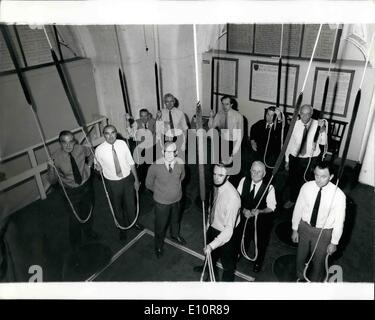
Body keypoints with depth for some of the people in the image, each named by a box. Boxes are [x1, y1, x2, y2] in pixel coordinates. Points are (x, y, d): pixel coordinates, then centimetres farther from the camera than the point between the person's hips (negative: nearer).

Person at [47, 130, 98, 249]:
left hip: (86, 185, 3)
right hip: (72, 191, -3)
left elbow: (90, 154, 8)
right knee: (75, 217, 11)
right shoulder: (56, 158, -25)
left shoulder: (81, 149, -17)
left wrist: (89, 165, -4)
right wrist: (51, 168, -38)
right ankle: (76, 242, 40)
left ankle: (88, 231, 56)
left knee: (88, 211, 25)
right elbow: (52, 181, -21)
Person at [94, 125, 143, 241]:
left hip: (128, 179, 1)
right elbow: (98, 167, -3)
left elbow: (131, 162, -5)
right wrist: (97, 167, -27)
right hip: (112, 183, -1)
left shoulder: (122, 144, -15)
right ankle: (122, 228, 48)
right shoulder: (99, 150, -19)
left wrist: (136, 179, 0)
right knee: (117, 206, 20)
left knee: (130, 203, 22)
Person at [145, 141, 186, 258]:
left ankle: (175, 235, 62)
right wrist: (160, 191, -1)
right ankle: (158, 246, 47)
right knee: (160, 225, 17)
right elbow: (149, 184, -10)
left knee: (176, 219, 30)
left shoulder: (180, 163, -20)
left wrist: (174, 187, 5)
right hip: (162, 202, -3)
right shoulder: (155, 166, -29)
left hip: (177, 199, 3)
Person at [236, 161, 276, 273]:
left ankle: (258, 262, 54)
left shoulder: (269, 188, -23)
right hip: (245, 217, 2)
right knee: (242, 239, 26)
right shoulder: (244, 181, -16)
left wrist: (259, 211, -33)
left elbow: (271, 207, -15)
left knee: (261, 243, 23)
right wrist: (243, 210, -23)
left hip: (261, 221, -2)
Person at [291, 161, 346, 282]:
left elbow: (339, 220, -13)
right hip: (304, 227, 3)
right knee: (300, 257, 24)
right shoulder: (306, 187, -17)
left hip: (323, 232, -2)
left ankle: (315, 280, 51)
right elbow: (298, 208, -5)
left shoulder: (338, 195, -24)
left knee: (318, 261, 20)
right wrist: (295, 229, 3)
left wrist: (334, 243, -6)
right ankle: (300, 277, 54)